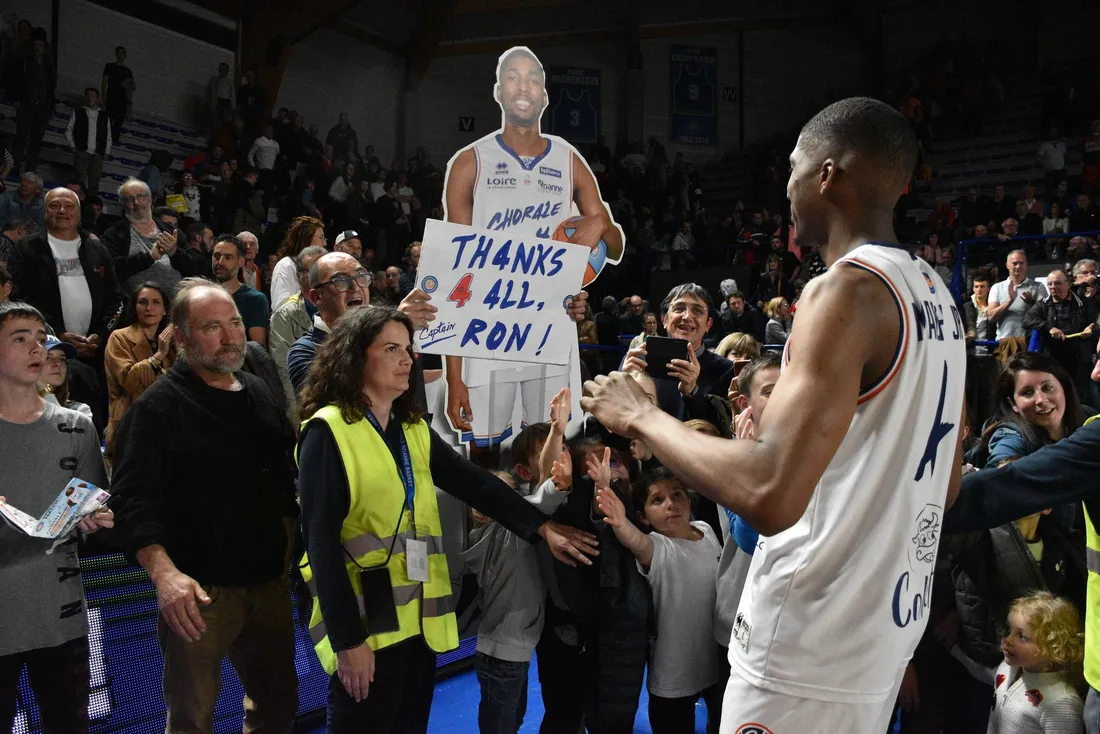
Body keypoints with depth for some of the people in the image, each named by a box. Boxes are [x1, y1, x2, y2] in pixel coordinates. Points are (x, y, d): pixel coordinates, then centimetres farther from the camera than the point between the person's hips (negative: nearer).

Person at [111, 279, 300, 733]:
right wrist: (164, 573, -31)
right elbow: (134, 502, -18)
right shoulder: (157, 408, -9)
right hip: (200, 591, -6)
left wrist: (287, 546, 13)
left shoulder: (260, 393, 12)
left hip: (269, 581, 6)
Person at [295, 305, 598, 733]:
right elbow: (321, 539, -16)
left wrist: (541, 527, -6)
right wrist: (347, 639, -19)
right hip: (364, 623, -6)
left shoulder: (414, 429, 10)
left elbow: (476, 484, 5)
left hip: (420, 618, 6)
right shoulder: (327, 432, -12)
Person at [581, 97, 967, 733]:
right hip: (887, 623, 9)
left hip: (813, 644, -9)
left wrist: (642, 417, -18)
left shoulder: (846, 290, -22)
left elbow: (770, 496, -32)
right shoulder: (936, 294, 7)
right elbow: (945, 483, 15)